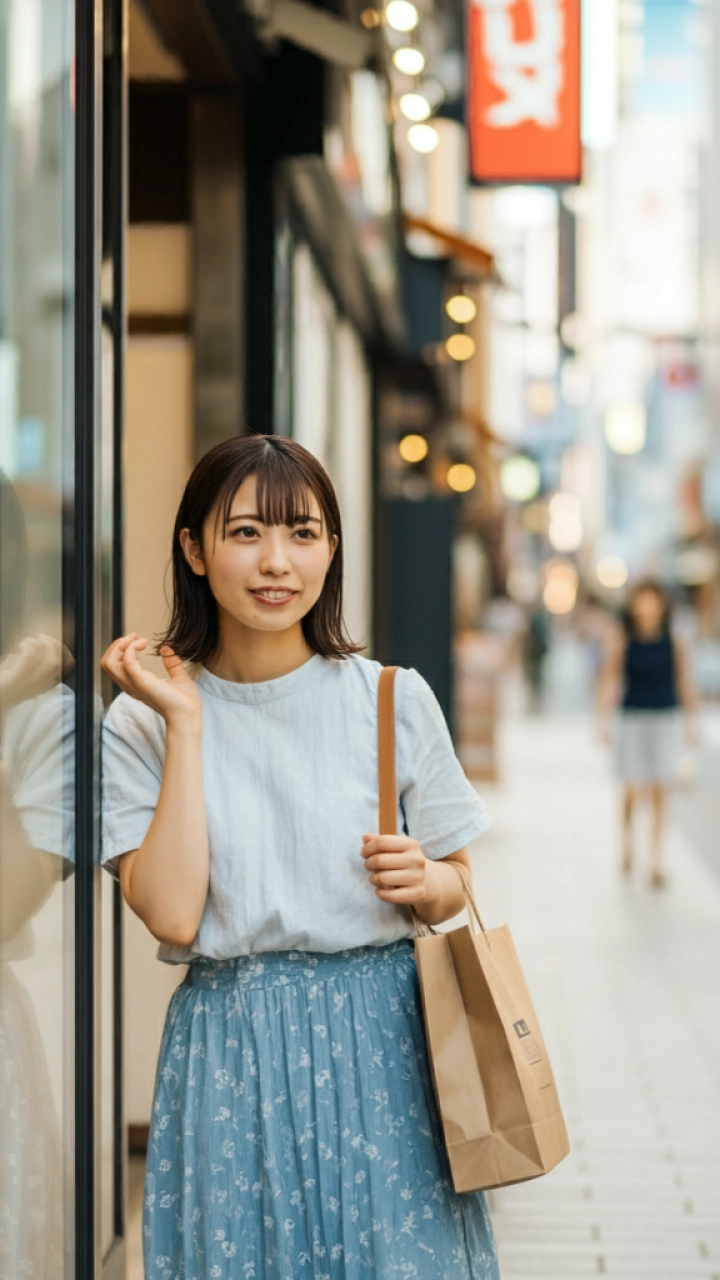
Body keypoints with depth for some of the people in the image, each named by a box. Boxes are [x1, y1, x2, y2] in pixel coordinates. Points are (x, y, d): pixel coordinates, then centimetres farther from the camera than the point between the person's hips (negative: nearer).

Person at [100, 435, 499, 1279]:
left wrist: (422, 881, -12)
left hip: (381, 1032, 1)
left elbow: (452, 888, 12)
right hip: (230, 1050, -1)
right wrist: (184, 723, -13)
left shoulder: (394, 700, 1)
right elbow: (172, 916, -14)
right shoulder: (139, 724, -1)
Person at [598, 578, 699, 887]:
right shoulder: (621, 638, -3)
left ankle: (656, 861, 5)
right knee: (632, 789, -2)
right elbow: (610, 679, -3)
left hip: (665, 720, 1)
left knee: (660, 792, -1)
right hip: (632, 719, -1)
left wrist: (692, 722, 5)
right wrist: (604, 719, -9)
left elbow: (684, 682, 6)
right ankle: (627, 837, 29)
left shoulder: (674, 641, 0)